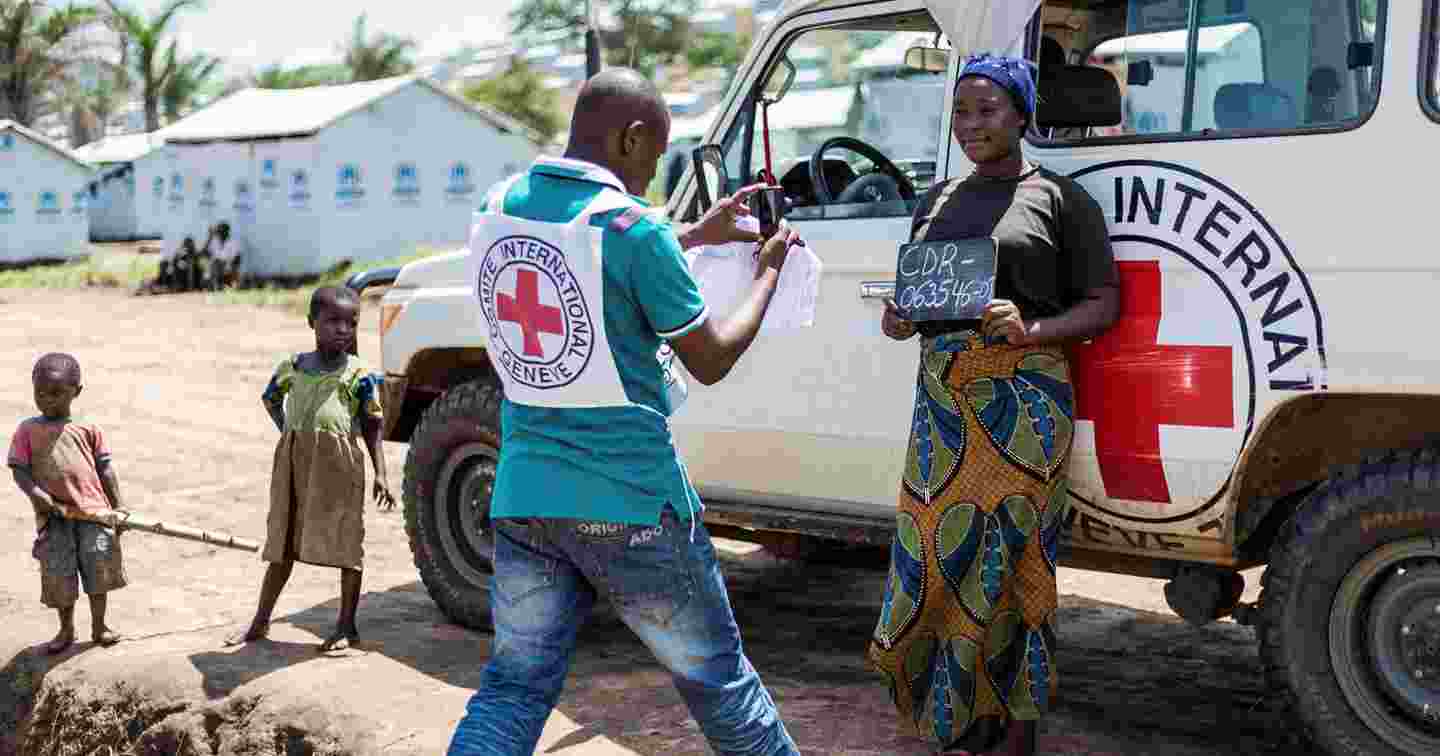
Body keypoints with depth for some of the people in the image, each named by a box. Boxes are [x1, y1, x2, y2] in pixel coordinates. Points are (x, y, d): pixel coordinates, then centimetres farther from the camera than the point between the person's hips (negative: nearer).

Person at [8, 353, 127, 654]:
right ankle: (66, 630, 24)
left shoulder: (88, 429, 6)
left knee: (99, 566, 2)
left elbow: (105, 469, 8)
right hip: (54, 515, 0)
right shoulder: (27, 430, 4)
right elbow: (19, 469, 1)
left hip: (93, 509, 0)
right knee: (58, 573, 4)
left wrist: (118, 508, 4)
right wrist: (35, 493, -17)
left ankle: (99, 626, 21)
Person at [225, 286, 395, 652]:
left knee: (346, 542, 0)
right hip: (294, 461, 4)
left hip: (340, 463, -4)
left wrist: (380, 474, -9)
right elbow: (270, 399, 26)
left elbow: (372, 426, -2)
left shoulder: (360, 374, -4)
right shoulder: (292, 367, 6)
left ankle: (347, 626, 11)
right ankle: (260, 621, 23)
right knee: (282, 541, 12)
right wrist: (288, 431, 12)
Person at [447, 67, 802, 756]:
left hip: (523, 497, 6)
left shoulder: (498, 208, 5)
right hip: (628, 500, -5)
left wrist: (694, 237, 24)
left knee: (513, 685, 12)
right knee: (715, 677, 13)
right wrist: (768, 272, 9)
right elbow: (711, 361, -6)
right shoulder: (631, 228, -16)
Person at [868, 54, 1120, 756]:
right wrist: (896, 319, 1)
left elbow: (1103, 304, -1)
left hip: (1023, 399, -5)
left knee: (1010, 556, -2)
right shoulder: (937, 202, 17)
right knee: (936, 556, 4)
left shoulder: (1061, 198, 1)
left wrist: (1030, 330, -18)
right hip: (941, 395, 5)